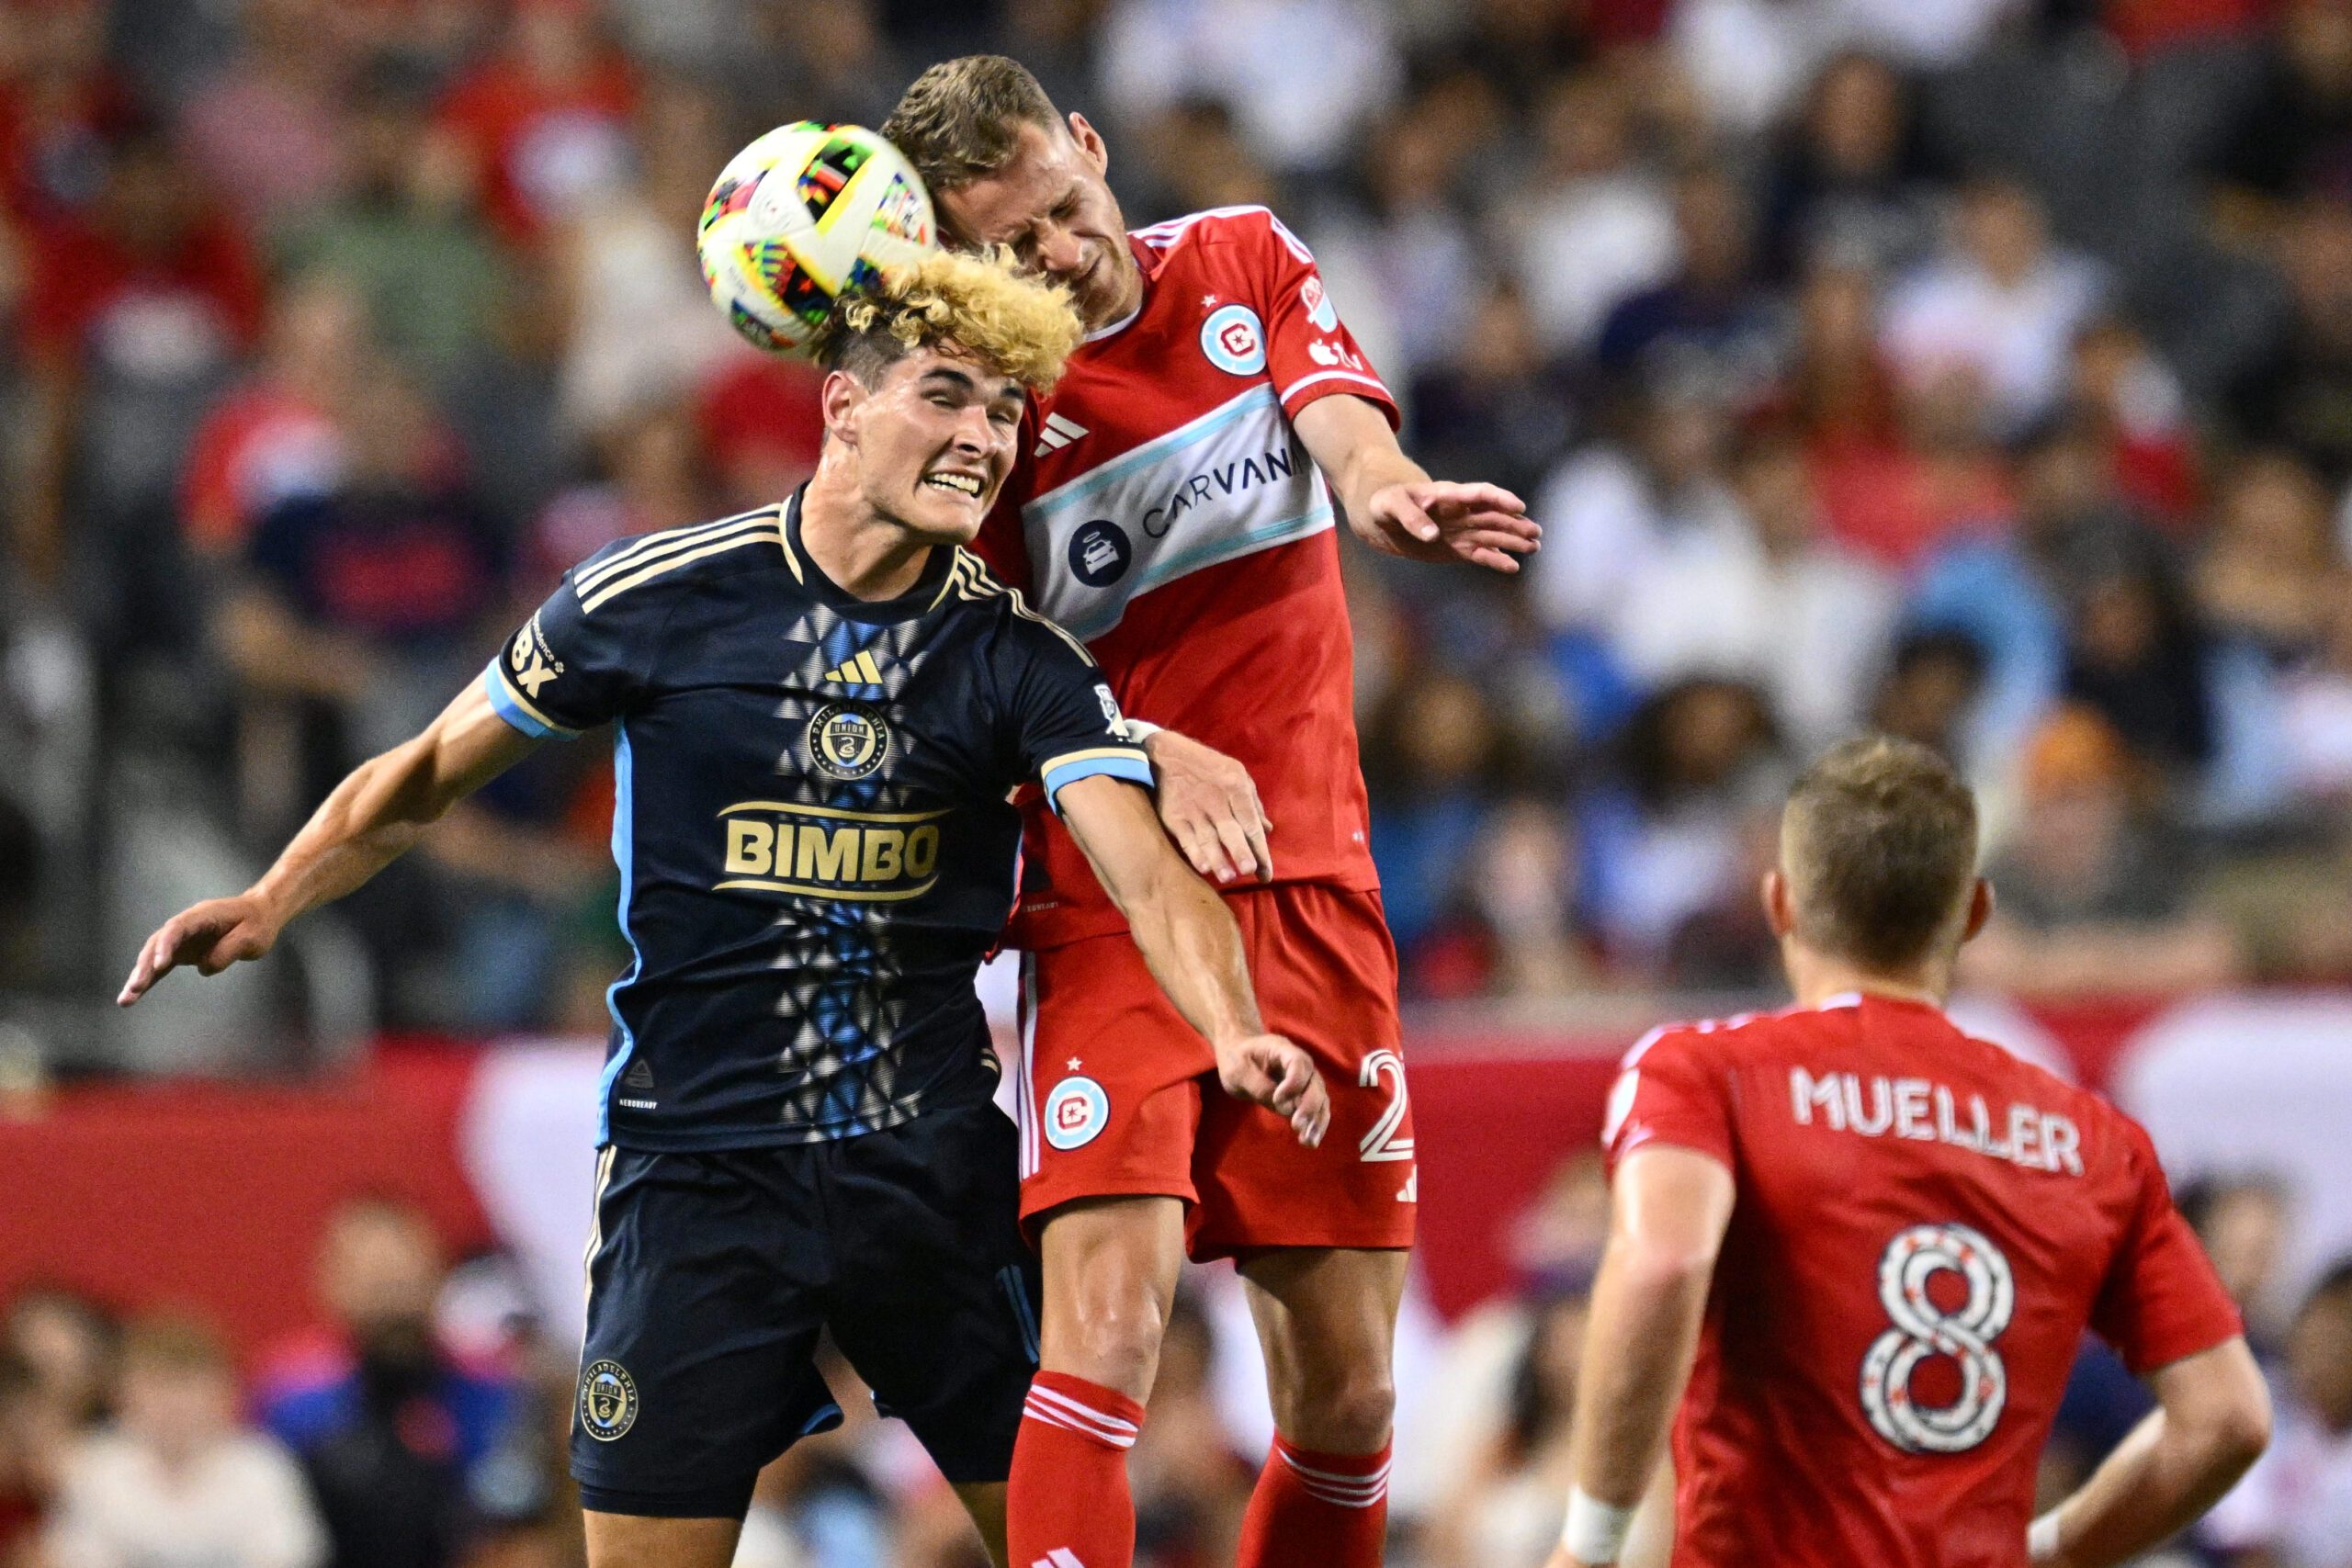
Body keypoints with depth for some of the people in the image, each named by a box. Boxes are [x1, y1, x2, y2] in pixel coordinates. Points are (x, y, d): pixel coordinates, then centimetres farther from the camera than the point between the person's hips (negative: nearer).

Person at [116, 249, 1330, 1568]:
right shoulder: (658, 599, -5)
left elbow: (1150, 874, -16)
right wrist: (271, 904, -7)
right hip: (697, 1158, -2)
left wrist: (1235, 1034, -35)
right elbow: (431, 775, 7)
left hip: (934, 1159, 2)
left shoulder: (1020, 658, -2)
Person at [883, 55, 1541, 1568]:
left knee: (1347, 1396, 3)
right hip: (1111, 905, -4)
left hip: (1314, 890, 4)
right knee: (1105, 1321, -22)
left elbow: (1346, 432, -10)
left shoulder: (1246, 260, 6)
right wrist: (1153, 761, -23)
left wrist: (1388, 492, -35)